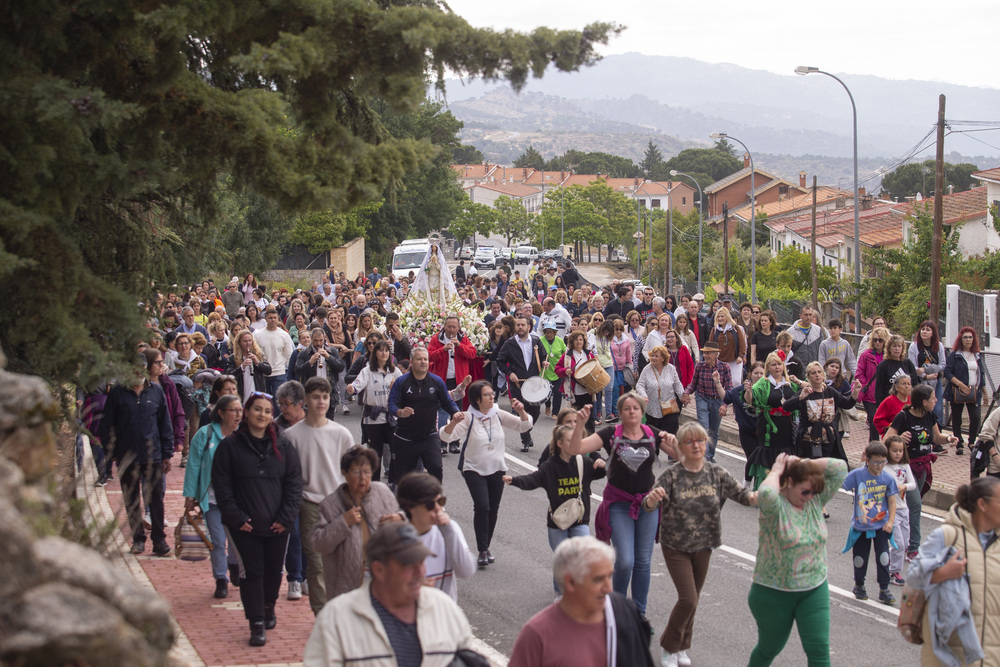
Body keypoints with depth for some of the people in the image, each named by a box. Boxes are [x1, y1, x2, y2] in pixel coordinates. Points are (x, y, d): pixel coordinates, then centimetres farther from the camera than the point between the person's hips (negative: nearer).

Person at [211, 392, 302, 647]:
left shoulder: (282, 447, 7)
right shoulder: (229, 446, 0)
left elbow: (294, 483, 6)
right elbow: (221, 485, -2)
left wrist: (286, 517, -5)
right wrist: (236, 517, -10)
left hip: (277, 526, 2)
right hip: (245, 525, -2)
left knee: (274, 570, 11)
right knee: (251, 572, -4)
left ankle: (268, 607, 36)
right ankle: (256, 624, 0)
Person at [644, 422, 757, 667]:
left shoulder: (716, 473, -5)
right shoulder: (672, 475, -15)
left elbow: (740, 493, -7)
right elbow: (649, 505, -23)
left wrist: (754, 497, -30)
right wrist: (652, 499, -48)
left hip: (703, 546, 4)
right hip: (676, 547, -4)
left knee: (692, 599, 16)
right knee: (688, 599, -10)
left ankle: (682, 647, 35)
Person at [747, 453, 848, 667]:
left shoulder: (816, 501, -1)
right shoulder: (775, 505, -17)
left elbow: (840, 468, -6)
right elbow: (766, 494, -41)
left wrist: (804, 464, -11)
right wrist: (776, 471, -22)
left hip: (814, 590, 4)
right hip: (773, 593, -4)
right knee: (770, 648, 15)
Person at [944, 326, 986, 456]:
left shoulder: (977, 356, 14)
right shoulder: (955, 355, 0)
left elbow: (981, 375, 19)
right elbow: (947, 372, -8)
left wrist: (984, 393, 16)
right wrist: (961, 385, -17)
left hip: (974, 392, 3)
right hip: (957, 392, -2)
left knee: (975, 417, -11)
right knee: (956, 420, 1)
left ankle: (972, 442, 9)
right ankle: (959, 445, 11)